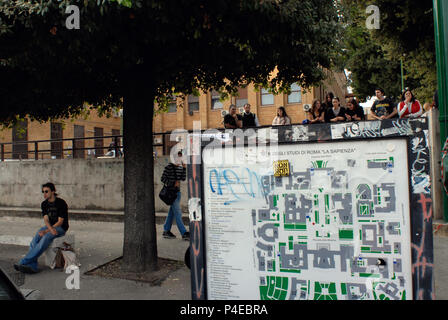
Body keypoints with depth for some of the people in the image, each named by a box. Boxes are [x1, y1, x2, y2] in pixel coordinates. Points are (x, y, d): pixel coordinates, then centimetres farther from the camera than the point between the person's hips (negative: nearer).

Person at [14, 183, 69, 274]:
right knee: (35, 239, -22)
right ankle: (32, 266, -30)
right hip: (49, 226, 6)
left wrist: (46, 231, -23)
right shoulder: (44, 204, 5)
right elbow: (46, 220, -3)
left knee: (45, 238, -33)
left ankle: (24, 262, -33)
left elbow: (60, 222, -14)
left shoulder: (61, 203, -14)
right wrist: (51, 229, -25)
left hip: (61, 228, -6)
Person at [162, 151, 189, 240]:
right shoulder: (169, 167, -11)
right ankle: (184, 233, -7)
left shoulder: (180, 167, 10)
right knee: (178, 213, -8)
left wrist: (184, 168, -4)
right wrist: (173, 184, -16)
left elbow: (183, 178, 6)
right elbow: (163, 179, -11)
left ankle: (166, 231, 23)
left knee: (172, 212, 13)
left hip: (177, 191, 8)